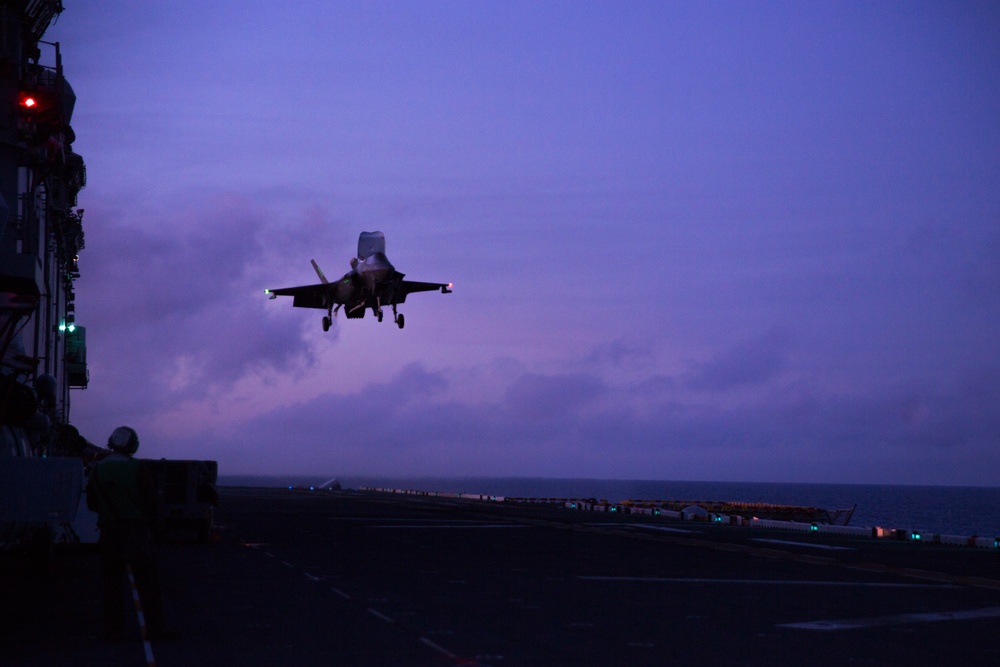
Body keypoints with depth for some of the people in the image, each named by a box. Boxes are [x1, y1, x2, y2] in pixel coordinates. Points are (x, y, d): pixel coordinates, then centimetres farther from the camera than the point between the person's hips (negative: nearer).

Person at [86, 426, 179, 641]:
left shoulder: (97, 470, 3)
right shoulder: (137, 469, -8)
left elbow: (92, 504, 8)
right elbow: (151, 501, -6)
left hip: (109, 532, 3)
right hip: (136, 531, -3)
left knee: (112, 582, 8)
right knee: (147, 580, 0)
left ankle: (113, 629, 7)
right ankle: (156, 627, -1)